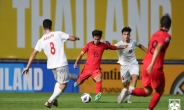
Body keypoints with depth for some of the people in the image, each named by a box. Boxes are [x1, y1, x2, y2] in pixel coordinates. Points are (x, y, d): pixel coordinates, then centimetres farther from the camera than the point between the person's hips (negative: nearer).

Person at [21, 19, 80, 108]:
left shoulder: (41, 40, 1)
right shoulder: (58, 34, -7)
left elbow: (34, 54, 2)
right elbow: (72, 38, -4)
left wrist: (27, 67, 6)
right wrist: (76, 38, 21)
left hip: (52, 65, 5)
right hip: (62, 64, -5)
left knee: (58, 82, 28)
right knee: (63, 84, 6)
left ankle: (54, 100, 12)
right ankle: (49, 101, -4)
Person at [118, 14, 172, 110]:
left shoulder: (155, 34, 15)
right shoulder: (166, 36, -8)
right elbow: (158, 49, -23)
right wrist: (152, 64, -32)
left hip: (145, 66, 7)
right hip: (155, 68, -6)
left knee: (147, 91, 16)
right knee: (160, 91, 15)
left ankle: (128, 91, -8)